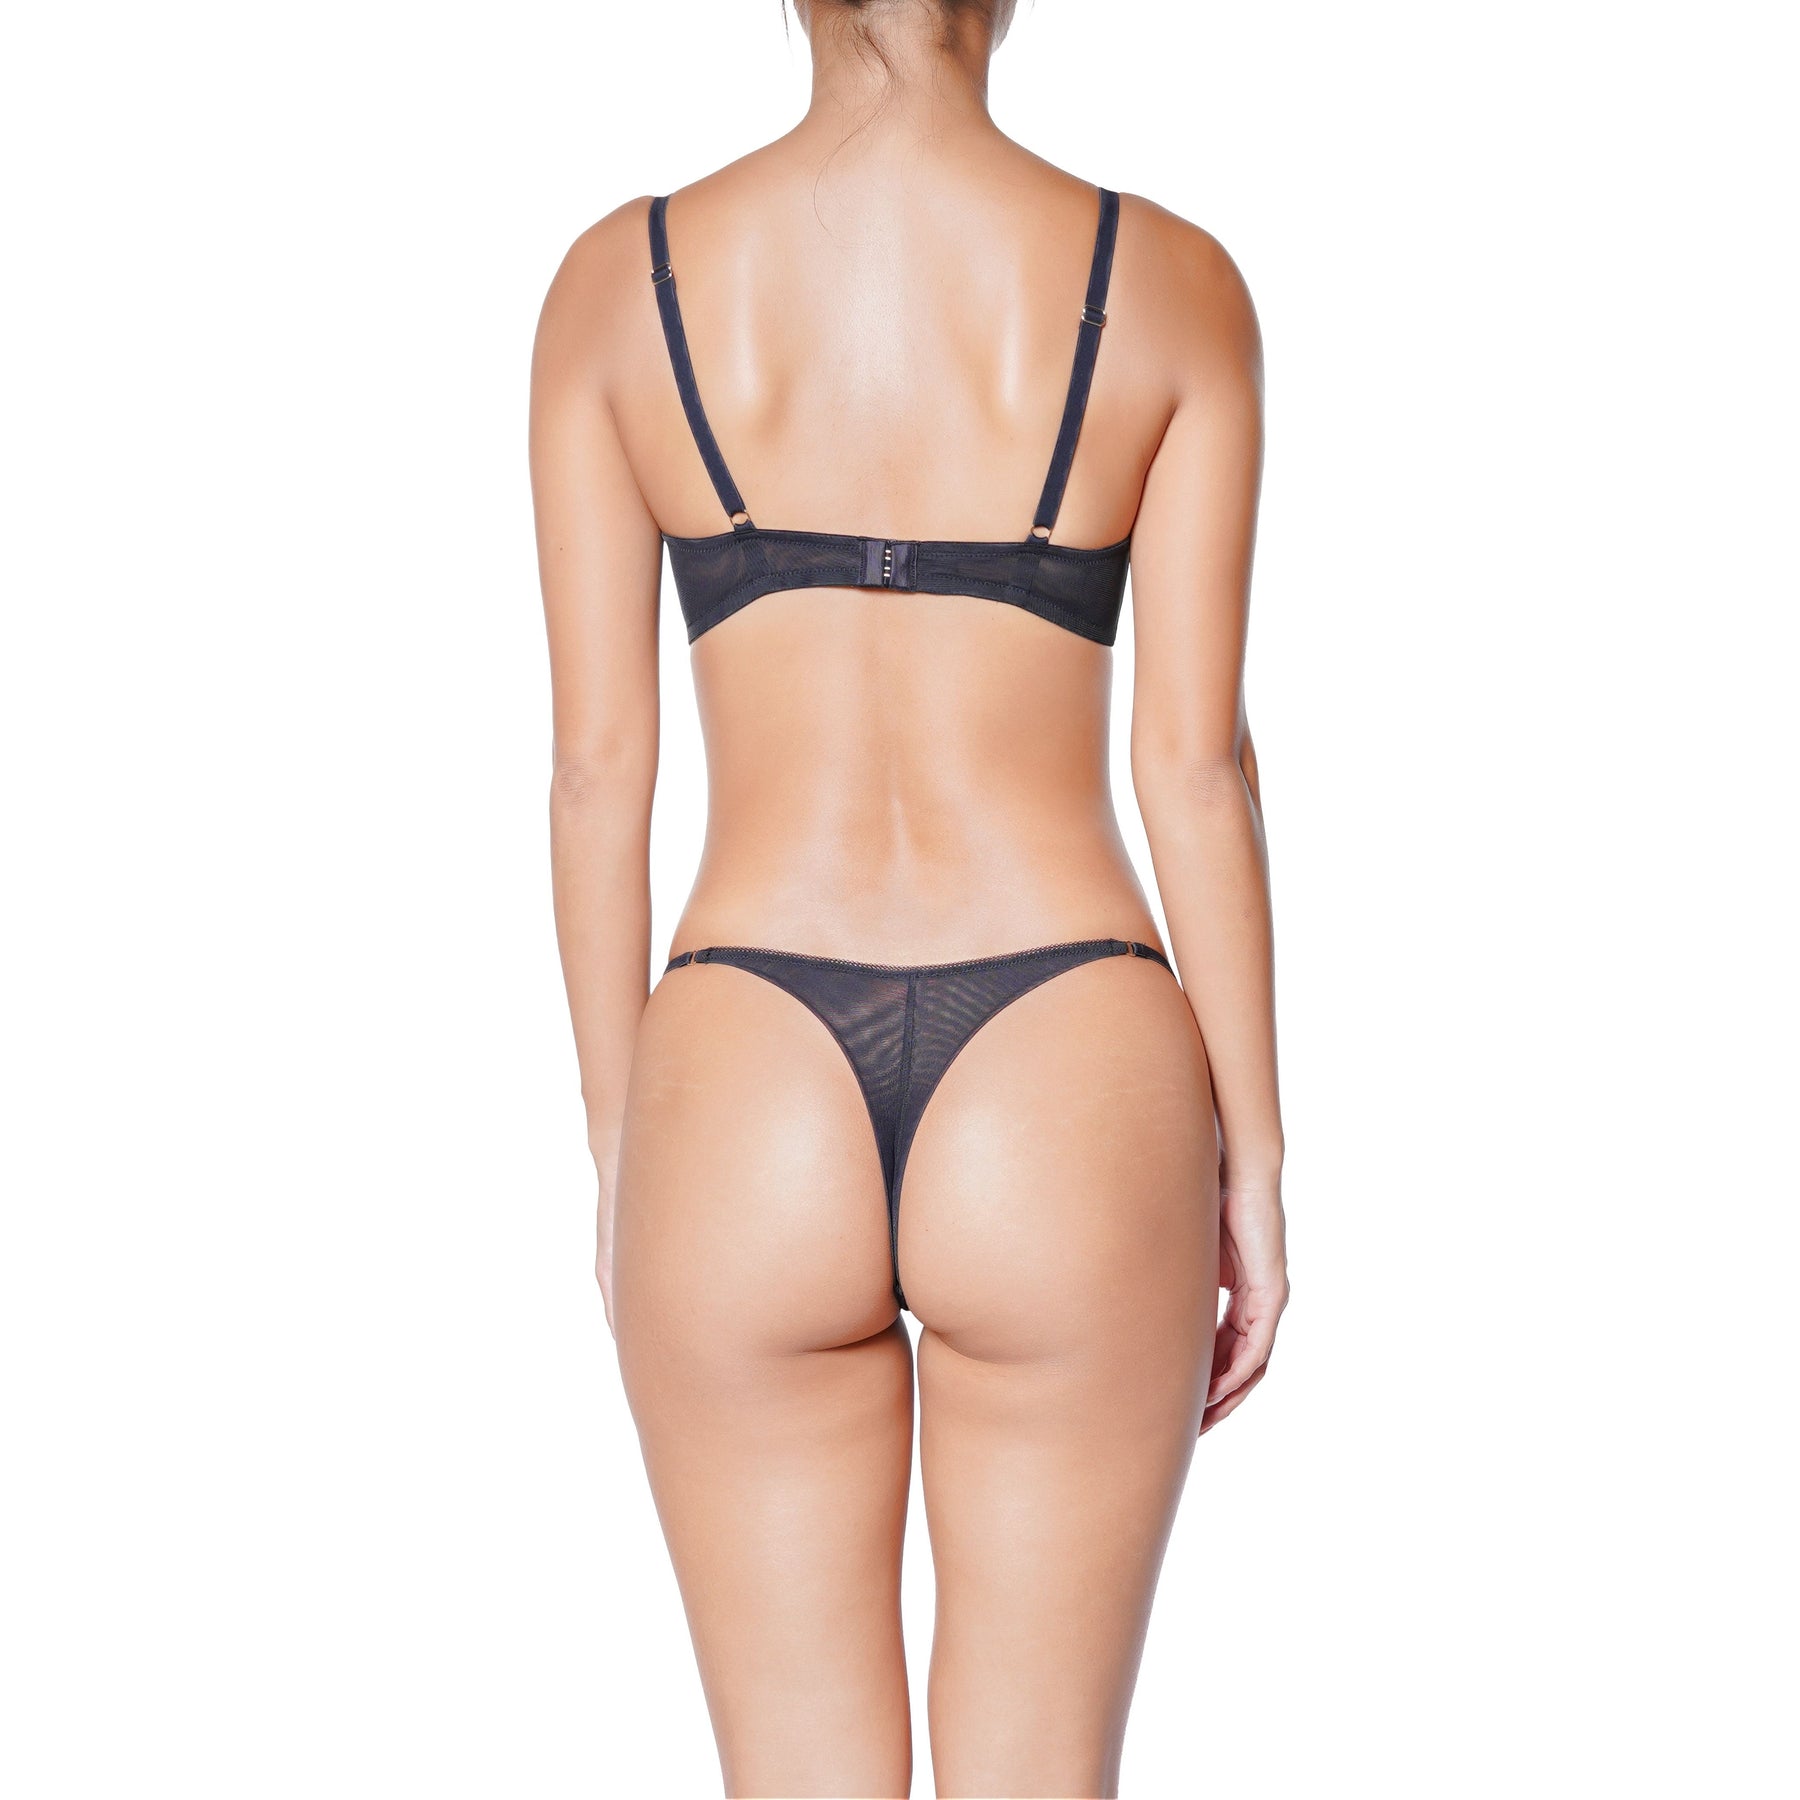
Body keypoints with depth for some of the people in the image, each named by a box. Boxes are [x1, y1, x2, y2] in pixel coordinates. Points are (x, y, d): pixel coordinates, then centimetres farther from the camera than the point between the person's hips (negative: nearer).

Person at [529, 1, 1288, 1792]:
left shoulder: (619, 281, 1)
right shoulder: (1171, 282, -1)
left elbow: (597, 767, 2)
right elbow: (1196, 767, -3)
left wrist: (619, 1156, 11)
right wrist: (1254, 1161, 6)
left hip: (746, 1108, 1)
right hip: (1069, 1107, 0)